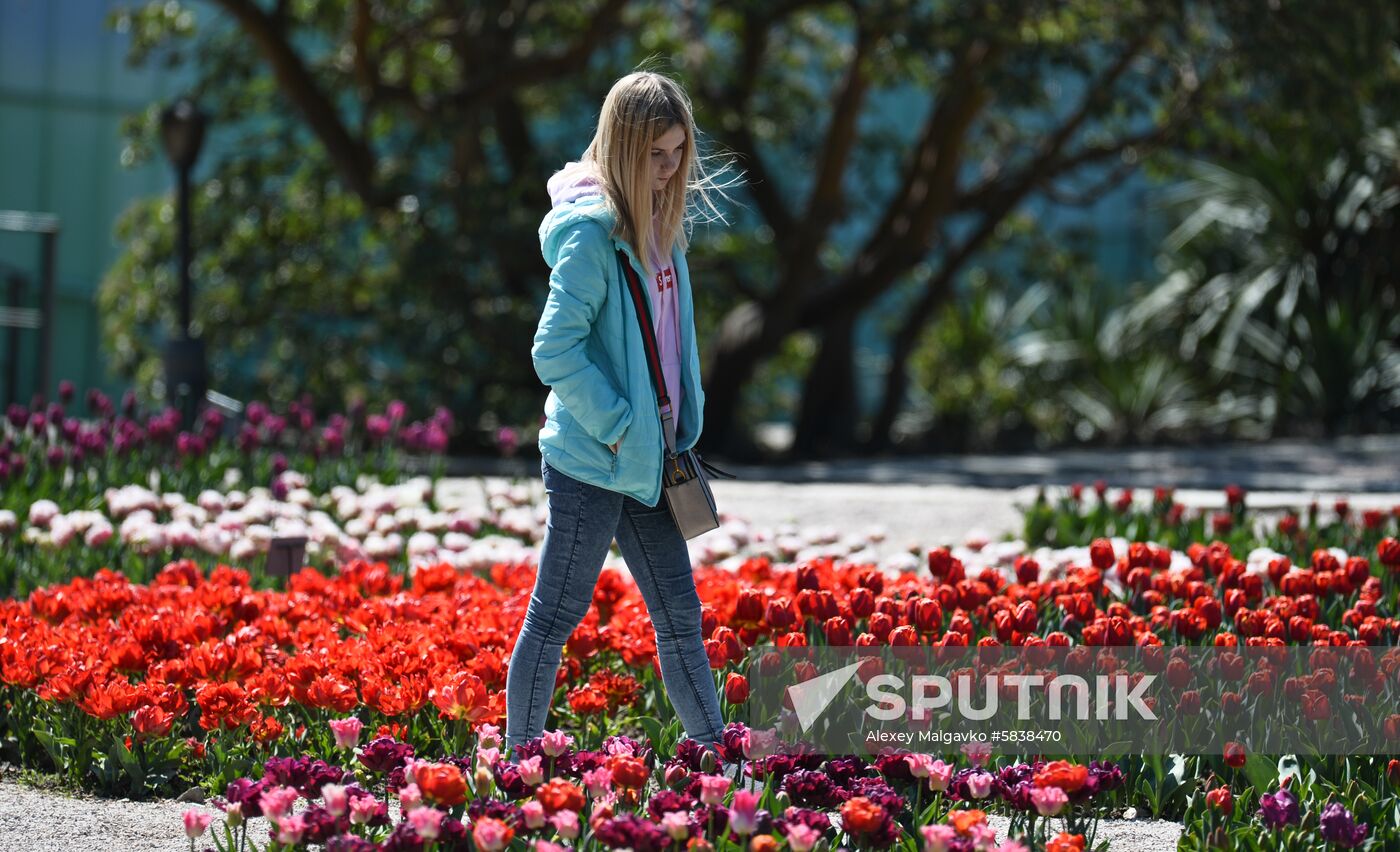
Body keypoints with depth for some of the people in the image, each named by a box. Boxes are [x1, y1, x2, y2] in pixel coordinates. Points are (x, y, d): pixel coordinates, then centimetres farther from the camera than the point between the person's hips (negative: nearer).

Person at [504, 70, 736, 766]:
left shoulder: (660, 223, 9)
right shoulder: (591, 229, -17)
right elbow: (556, 350, -22)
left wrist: (686, 421, 13)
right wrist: (617, 425, -17)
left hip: (647, 461, 9)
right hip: (590, 460, -8)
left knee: (679, 616, 12)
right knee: (556, 617, 0)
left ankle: (716, 758, 18)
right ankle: (519, 758, 9)